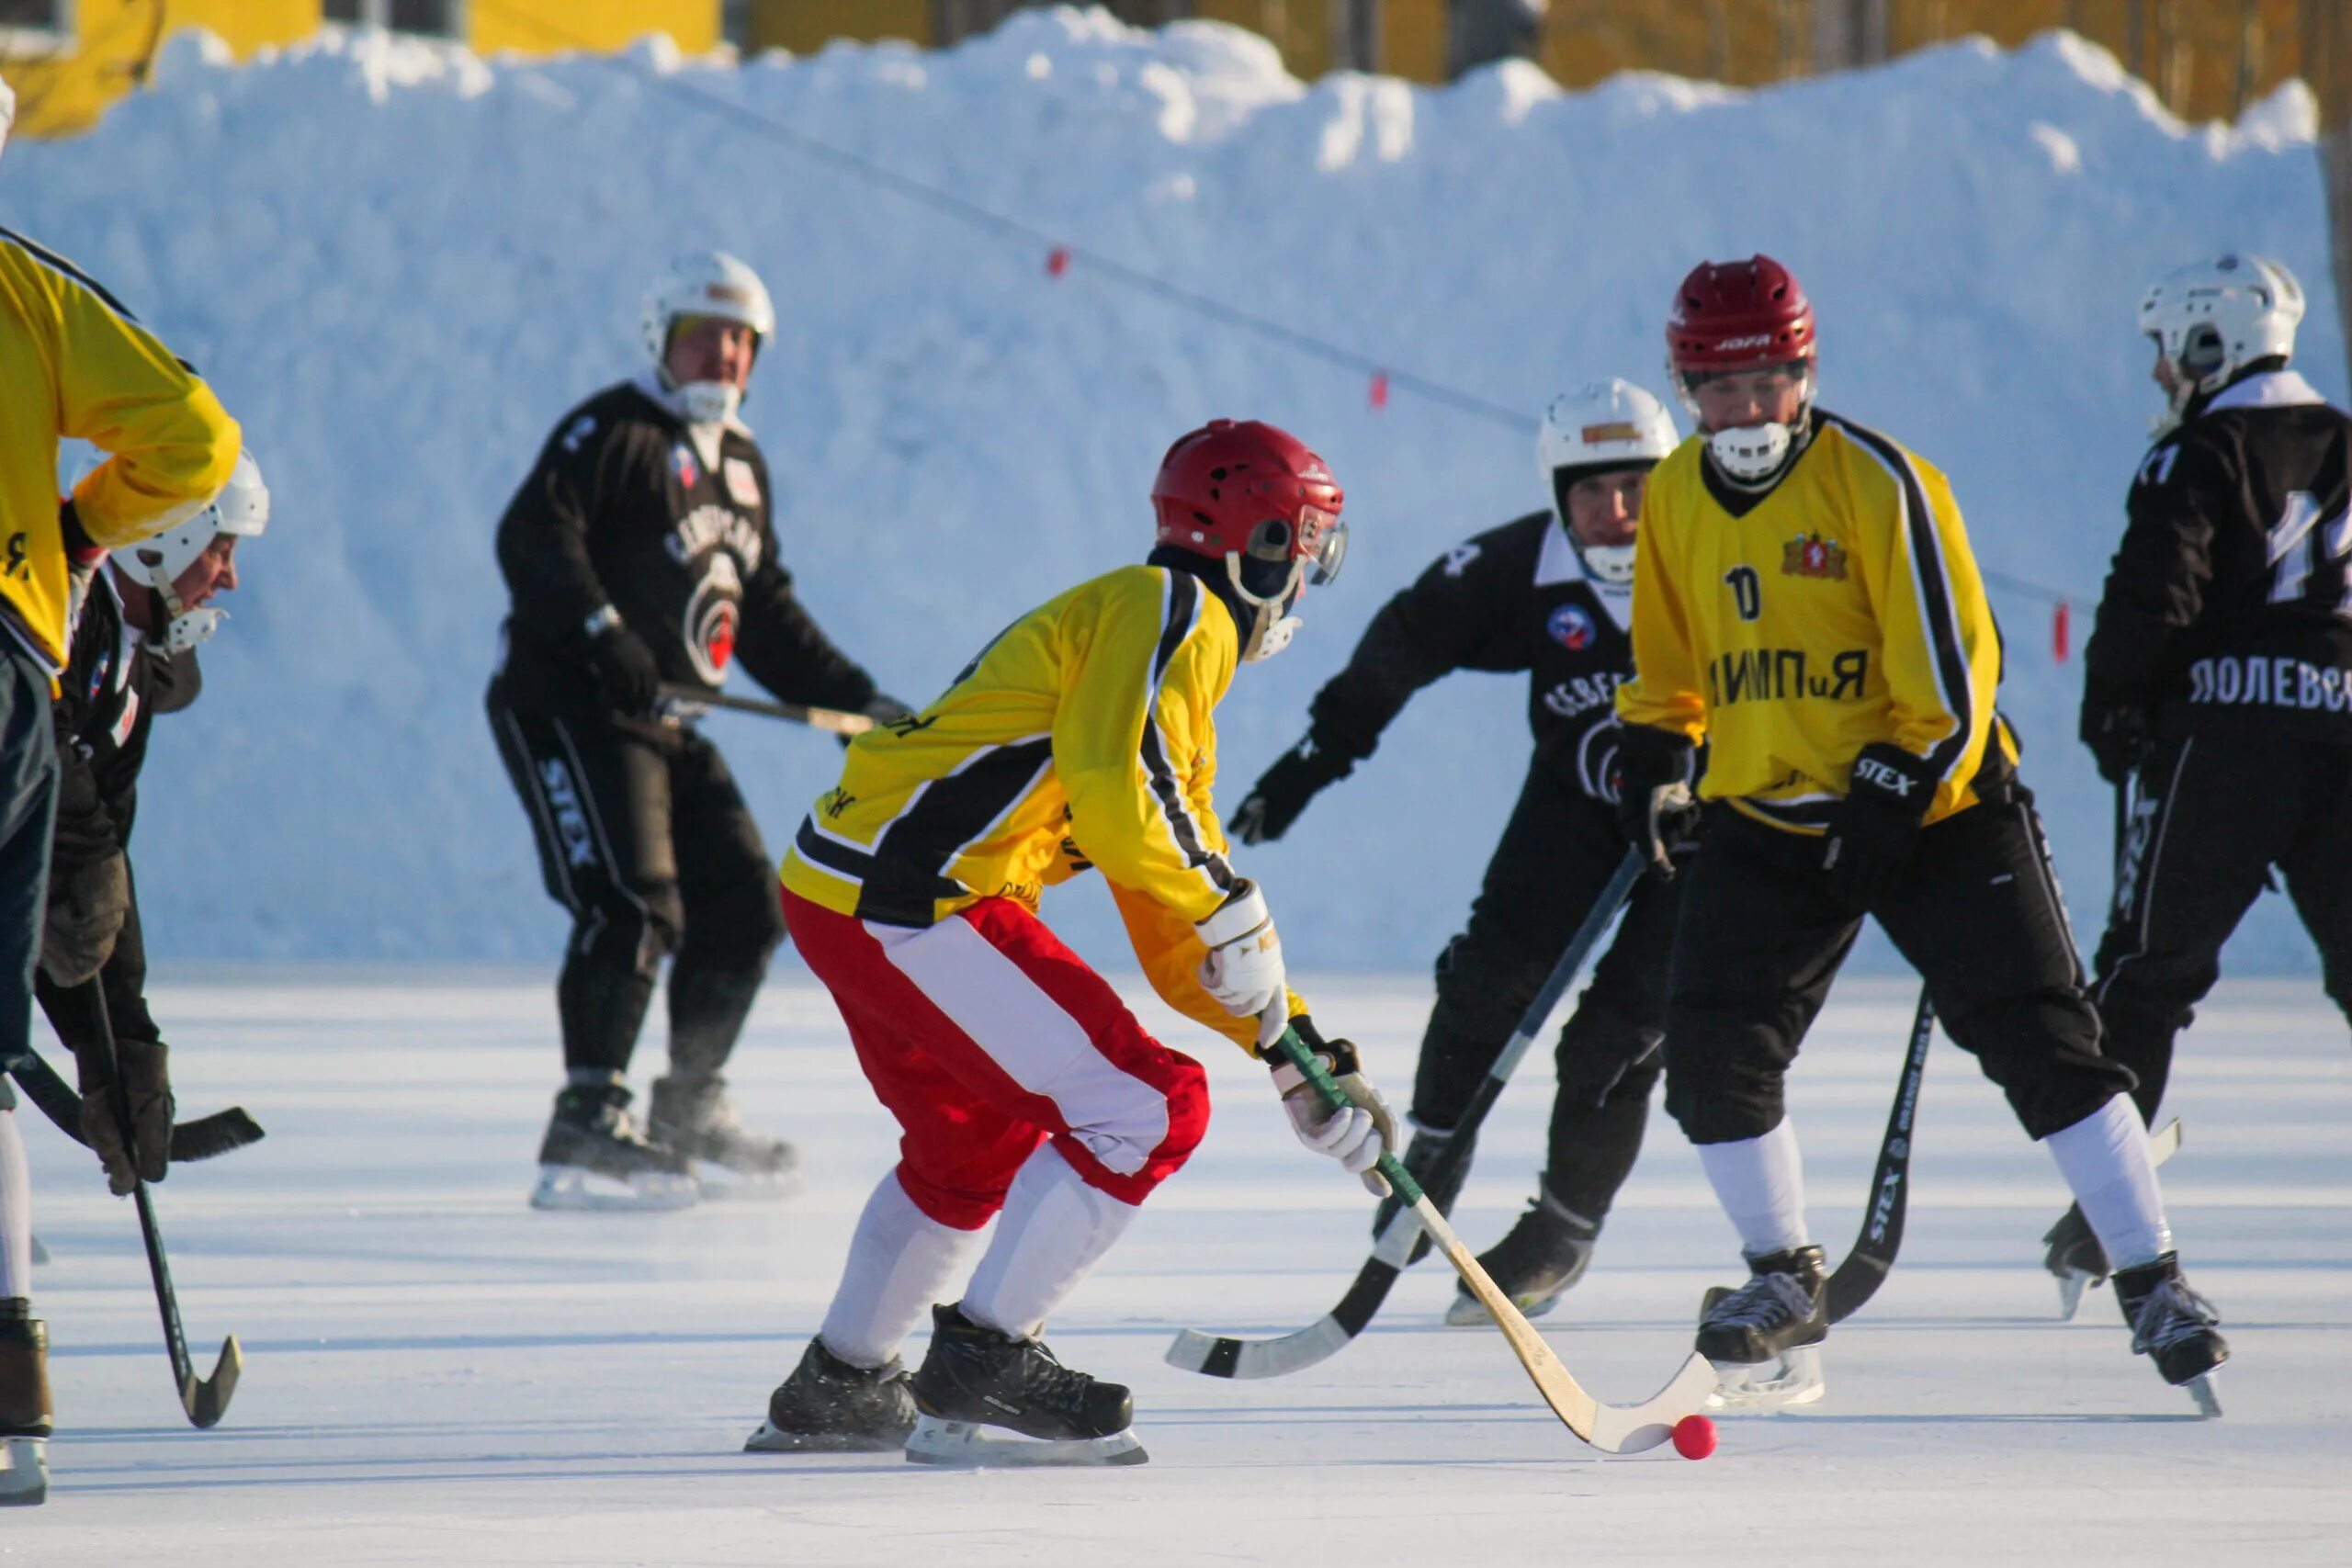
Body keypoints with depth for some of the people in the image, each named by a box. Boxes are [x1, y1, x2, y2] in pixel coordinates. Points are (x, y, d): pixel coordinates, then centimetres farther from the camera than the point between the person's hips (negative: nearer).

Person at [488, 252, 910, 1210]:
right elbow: (531, 538, -21)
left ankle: (690, 1116, 23)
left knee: (744, 908, 9)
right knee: (634, 906, -22)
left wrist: (853, 698, 18)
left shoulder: (741, 465, 20)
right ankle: (584, 1134, -24)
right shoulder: (611, 433, -7)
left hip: (668, 722, 9)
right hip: (569, 709, -9)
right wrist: (598, 630, -34)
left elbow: (767, 612, 25)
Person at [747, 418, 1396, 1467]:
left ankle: (836, 1387, 38)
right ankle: (984, 1361, -5)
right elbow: (1112, 794, -22)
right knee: (1142, 1107, -9)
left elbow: (1175, 938, 26)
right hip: (912, 897, -11)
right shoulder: (1171, 613, -5)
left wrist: (1302, 1052, 19)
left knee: (975, 1136, 29)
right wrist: (1231, 908, -12)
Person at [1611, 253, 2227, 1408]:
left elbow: (1949, 674, -16)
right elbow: (1668, 659, 22)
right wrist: (1652, 761, 13)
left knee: (2042, 1040, -9)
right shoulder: (1674, 499, 4)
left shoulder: (1878, 484, -15)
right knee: (1711, 1053, -6)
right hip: (1763, 820, 5)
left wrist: (1890, 799, -20)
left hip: (1932, 805, -5)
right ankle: (1784, 1280, 14)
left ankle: (2152, 1284, -4)